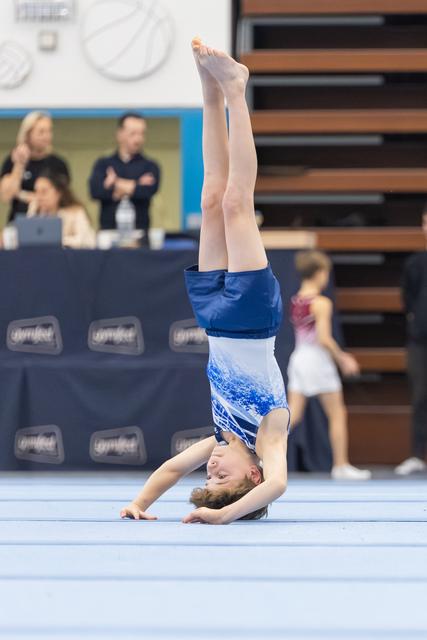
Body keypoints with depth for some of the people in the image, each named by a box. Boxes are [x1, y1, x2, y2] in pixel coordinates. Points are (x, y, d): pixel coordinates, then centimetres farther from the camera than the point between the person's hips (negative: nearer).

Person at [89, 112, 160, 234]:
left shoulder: (150, 166, 9)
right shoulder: (103, 164, 12)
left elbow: (148, 190, -10)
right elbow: (95, 190, -6)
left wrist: (116, 183, -1)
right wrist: (135, 185, -5)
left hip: (139, 231, 0)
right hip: (109, 230, 1)